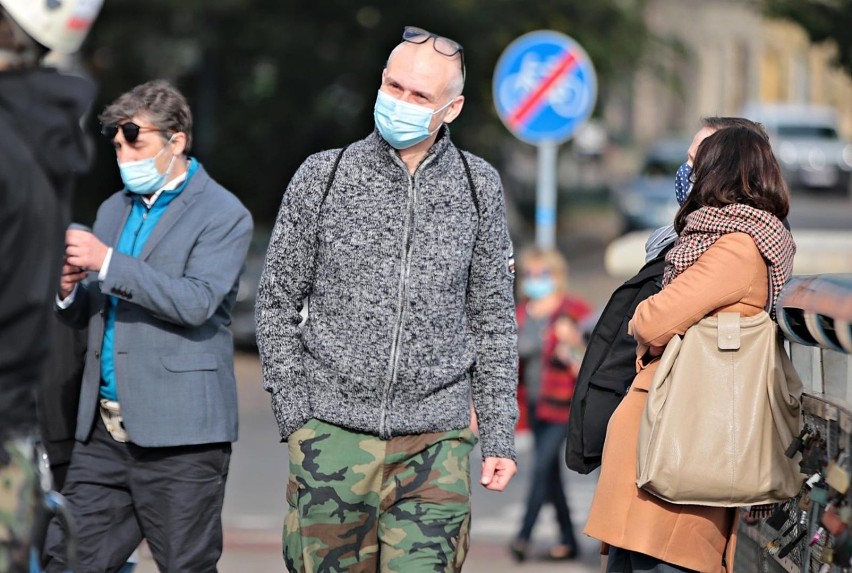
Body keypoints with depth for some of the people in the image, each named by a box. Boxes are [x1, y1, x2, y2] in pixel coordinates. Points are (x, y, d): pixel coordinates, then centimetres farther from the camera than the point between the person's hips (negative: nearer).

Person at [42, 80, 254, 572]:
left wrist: (108, 262, -23)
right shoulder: (114, 209, 18)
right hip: (104, 432, 7)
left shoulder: (224, 216, -5)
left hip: (178, 438, -7)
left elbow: (197, 303, -20)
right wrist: (70, 290, -2)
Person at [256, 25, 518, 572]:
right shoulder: (323, 177, 2)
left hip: (436, 442, 0)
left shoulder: (478, 186, 6)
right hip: (333, 433, 0)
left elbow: (493, 317, 12)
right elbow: (277, 302, 8)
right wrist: (293, 411, -1)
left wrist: (500, 435, 7)